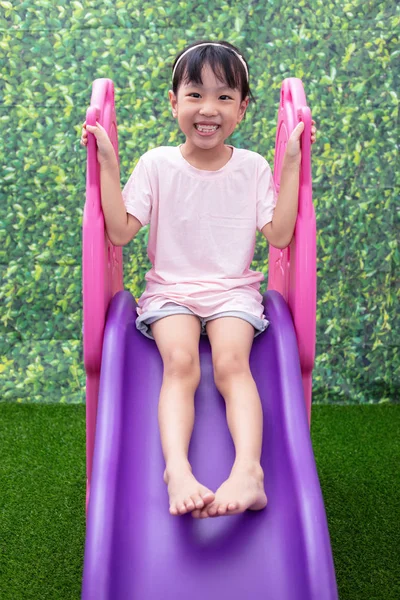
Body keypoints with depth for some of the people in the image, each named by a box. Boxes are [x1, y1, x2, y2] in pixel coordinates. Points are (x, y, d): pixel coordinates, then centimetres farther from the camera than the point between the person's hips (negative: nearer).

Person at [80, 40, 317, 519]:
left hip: (233, 290, 0)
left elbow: (279, 235, -4)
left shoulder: (253, 167, 5)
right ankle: (177, 470, -43)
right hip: (170, 290, 0)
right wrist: (108, 164, -9)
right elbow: (119, 232, -5)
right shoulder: (157, 164, 2)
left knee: (231, 362, -29)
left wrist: (291, 165, -5)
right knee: (180, 360, -30)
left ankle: (248, 470, -43)